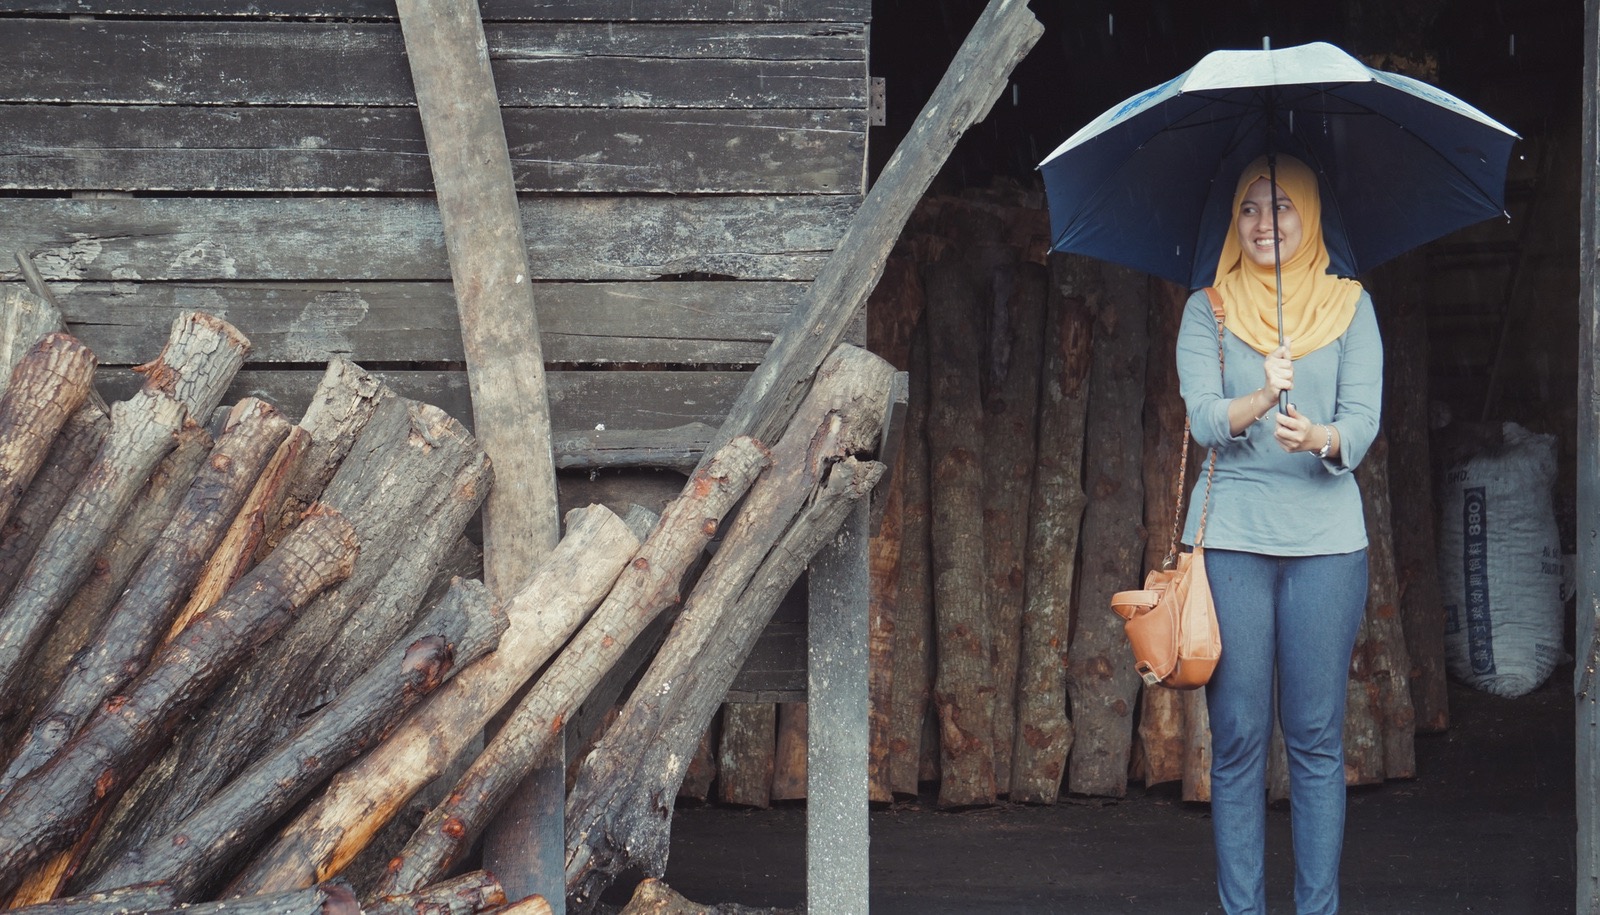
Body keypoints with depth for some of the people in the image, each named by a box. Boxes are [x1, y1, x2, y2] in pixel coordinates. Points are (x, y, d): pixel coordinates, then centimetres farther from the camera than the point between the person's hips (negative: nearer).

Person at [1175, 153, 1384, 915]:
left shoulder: (1350, 306, 9)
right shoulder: (1207, 311, 8)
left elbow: (1363, 421, -3)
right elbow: (1204, 417, -6)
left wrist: (1319, 438, -25)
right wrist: (1261, 399, -26)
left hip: (1326, 538, 0)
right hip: (1231, 536, 0)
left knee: (1316, 738, 1)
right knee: (1237, 739, 0)